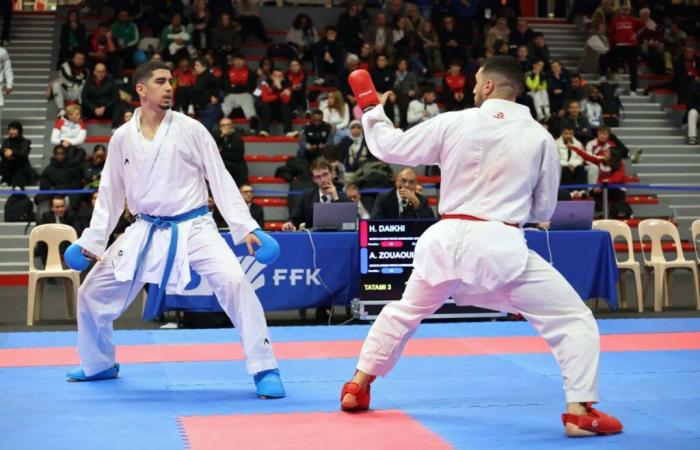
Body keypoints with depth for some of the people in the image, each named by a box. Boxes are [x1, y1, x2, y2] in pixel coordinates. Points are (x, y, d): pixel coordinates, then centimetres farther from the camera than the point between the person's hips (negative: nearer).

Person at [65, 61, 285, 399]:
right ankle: (100, 365, 34)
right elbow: (111, 194, 11)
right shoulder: (122, 138, 2)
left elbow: (221, 180, -4)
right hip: (145, 232, 4)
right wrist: (92, 241, 7)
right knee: (92, 293, 7)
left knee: (234, 282, -26)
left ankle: (264, 370, -16)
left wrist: (245, 227, -12)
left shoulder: (190, 129, -6)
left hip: (193, 228, -3)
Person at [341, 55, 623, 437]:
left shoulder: (453, 123, 0)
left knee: (404, 313, 28)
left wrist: (373, 113, 29)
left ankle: (356, 387, 35)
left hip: (448, 239, 3)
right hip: (501, 246, -3)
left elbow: (390, 147, 10)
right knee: (574, 320, 7)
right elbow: (543, 209, 9)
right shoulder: (540, 137, 0)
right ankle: (579, 411, -5)